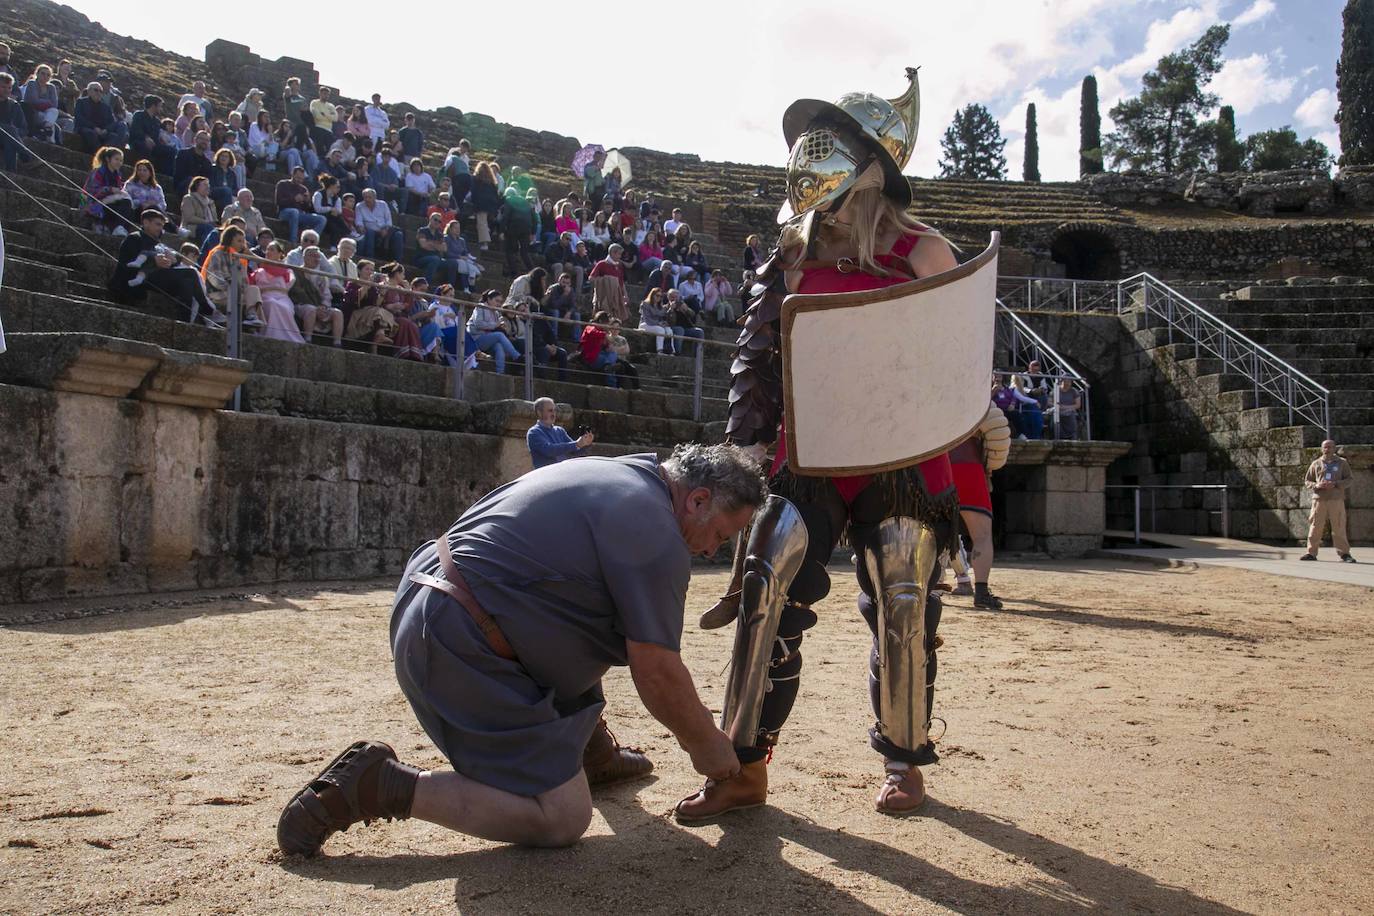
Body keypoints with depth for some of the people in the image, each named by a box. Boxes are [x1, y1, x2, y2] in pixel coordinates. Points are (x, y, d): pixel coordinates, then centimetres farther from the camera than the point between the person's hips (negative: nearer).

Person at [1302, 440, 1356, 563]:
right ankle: (1311, 552, 4)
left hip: (1336, 499, -1)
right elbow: (1307, 481, 14)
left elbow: (1349, 479, 4)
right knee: (1315, 526, -1)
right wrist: (1315, 485, -8)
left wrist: (1335, 484, -12)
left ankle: (1344, 554, 5)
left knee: (1339, 527, -2)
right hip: (1319, 499, 1)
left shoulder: (1342, 463, 11)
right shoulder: (1315, 463, 12)